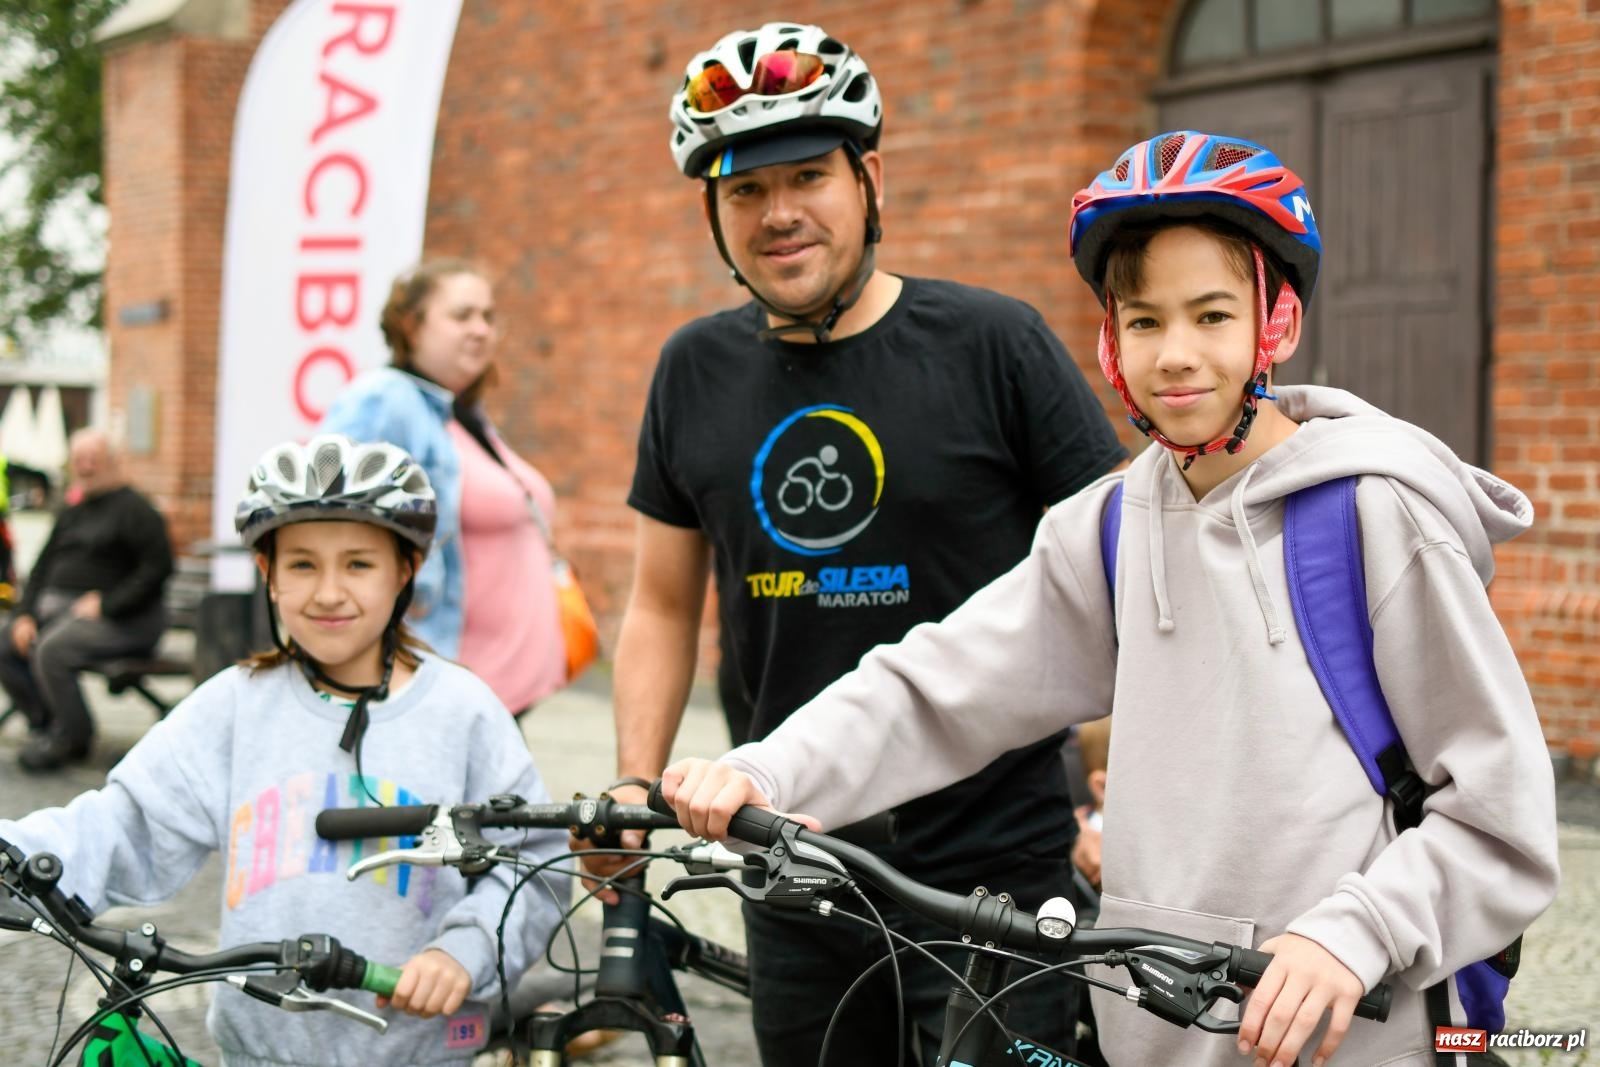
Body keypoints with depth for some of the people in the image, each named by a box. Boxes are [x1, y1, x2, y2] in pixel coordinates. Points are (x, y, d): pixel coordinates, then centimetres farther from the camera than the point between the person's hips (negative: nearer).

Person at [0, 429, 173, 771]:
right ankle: (46, 726, -3)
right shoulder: (72, 514, 20)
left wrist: (106, 604, -17)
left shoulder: (133, 508, -4)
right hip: (56, 608, 8)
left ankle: (70, 740, -14)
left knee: (51, 650, -31)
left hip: (117, 617, -8)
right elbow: (43, 569, 20)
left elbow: (158, 567, -14)